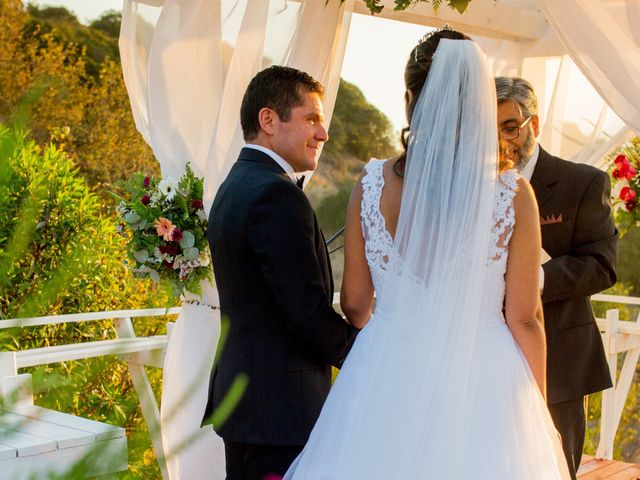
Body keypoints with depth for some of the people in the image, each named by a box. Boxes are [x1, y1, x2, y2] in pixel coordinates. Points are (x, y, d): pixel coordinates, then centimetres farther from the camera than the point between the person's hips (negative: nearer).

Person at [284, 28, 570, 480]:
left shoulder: (373, 183, -7)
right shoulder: (513, 194, -12)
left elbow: (354, 303, 2)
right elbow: (524, 318, -7)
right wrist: (539, 407, 7)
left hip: (386, 379, 1)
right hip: (481, 383, -1)